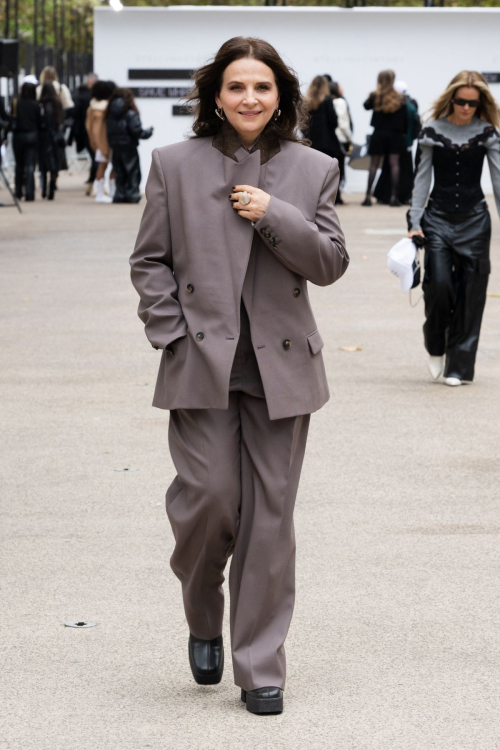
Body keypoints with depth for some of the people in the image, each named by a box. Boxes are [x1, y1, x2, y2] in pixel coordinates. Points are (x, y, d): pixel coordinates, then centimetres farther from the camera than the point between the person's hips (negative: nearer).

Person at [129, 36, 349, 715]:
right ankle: (204, 621, 22)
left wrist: (274, 217, -11)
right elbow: (149, 260, 7)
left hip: (282, 363, 1)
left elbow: (331, 263, 2)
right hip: (202, 361, -1)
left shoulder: (314, 170, 7)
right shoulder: (175, 165, 5)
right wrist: (172, 334, -4)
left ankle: (262, 668, 10)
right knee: (210, 497, -9)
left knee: (271, 516, 2)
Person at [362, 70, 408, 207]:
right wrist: (403, 131, 8)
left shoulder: (375, 96, -5)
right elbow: (405, 118, -1)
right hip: (395, 134, 0)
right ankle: (393, 197, 0)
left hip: (379, 134, 0)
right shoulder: (399, 98, -2)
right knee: (394, 164, 2)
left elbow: (366, 106, 15)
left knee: (374, 165, 4)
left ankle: (368, 196, 0)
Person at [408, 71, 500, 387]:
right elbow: (422, 179, 3)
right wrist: (414, 223, -4)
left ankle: (459, 365, 9)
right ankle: (436, 347, 13)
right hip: (438, 218, 0)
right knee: (438, 284, -13)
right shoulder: (432, 132, 1)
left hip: (474, 219, 1)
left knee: (470, 293, 0)